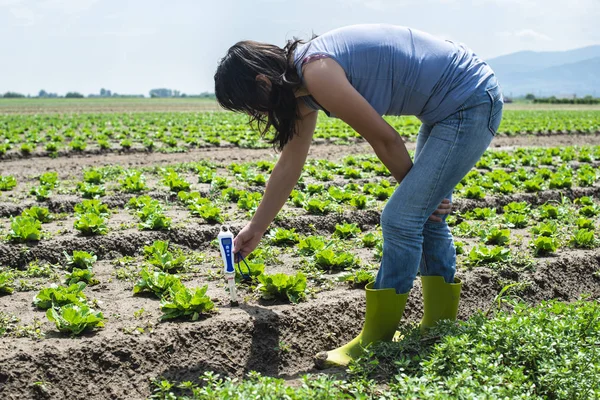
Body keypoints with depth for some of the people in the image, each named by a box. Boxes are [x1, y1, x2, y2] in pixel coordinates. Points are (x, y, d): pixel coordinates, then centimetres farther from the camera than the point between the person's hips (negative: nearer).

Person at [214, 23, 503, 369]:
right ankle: (441, 325, 27)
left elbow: (384, 138, -15)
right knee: (425, 215, 15)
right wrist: (257, 229, 26)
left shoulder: (318, 73, -22)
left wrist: (412, 189, 2)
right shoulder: (302, 82, 7)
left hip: (470, 104, -10)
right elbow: (290, 162, 18)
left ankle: (375, 343, 1)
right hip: (449, 107, 10)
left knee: (402, 217, -9)